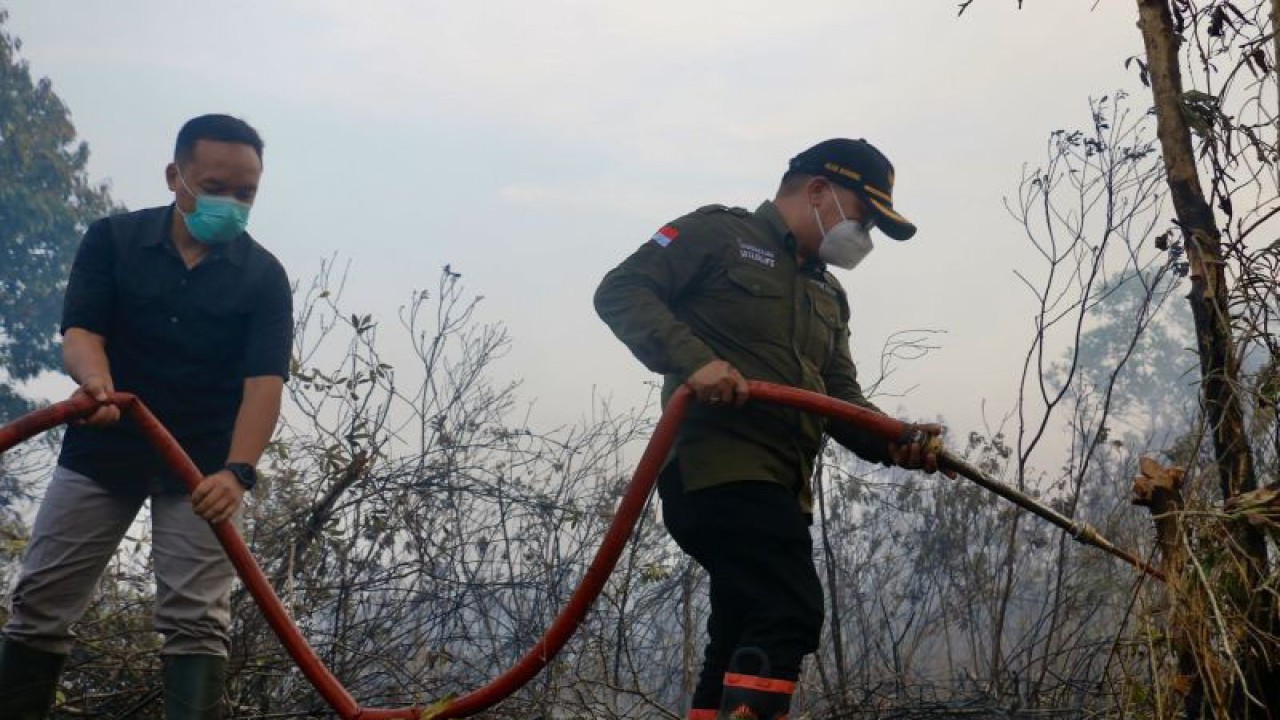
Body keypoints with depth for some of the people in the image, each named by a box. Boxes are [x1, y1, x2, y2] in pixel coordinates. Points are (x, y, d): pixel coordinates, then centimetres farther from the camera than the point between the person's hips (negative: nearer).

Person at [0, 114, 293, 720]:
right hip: (100, 449, 2)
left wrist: (237, 471, -32)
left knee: (197, 621, -8)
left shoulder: (264, 277, -6)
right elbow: (80, 334, -12)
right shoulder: (111, 239, -2)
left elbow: (265, 380, -15)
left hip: (203, 463, -1)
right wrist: (97, 382, -37)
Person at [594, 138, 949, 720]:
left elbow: (840, 397, 18)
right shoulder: (719, 233, 3)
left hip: (782, 486, 9)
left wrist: (893, 442, -3)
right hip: (718, 467, -9)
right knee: (790, 614, -21)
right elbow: (621, 290, -6)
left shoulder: (829, 296, 27)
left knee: (742, 647, 10)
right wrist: (692, 359, -22)